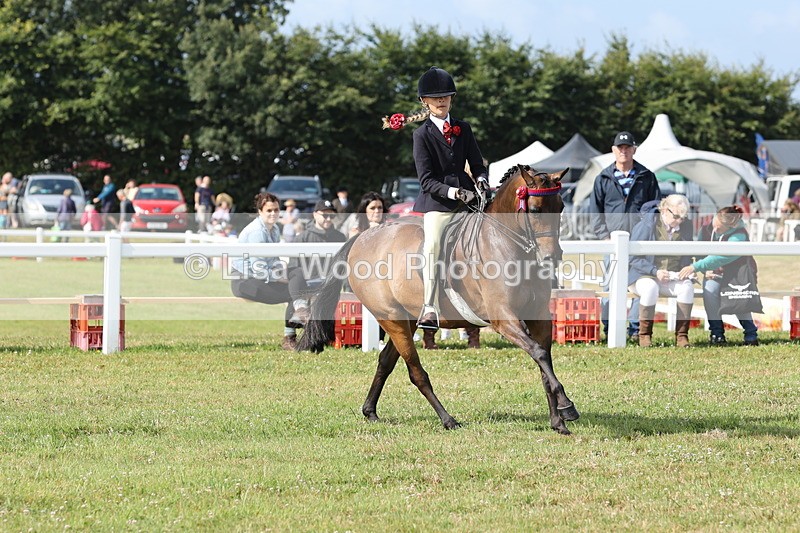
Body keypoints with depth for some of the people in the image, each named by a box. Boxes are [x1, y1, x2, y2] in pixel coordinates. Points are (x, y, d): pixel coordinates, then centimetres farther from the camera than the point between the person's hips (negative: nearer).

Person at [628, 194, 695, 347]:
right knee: (650, 287, -38)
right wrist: (655, 271, -23)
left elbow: (686, 259, 15)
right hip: (643, 276, -4)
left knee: (687, 286, -28)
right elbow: (634, 258, -11)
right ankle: (645, 335, -24)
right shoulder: (647, 225, -11)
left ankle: (682, 335, -22)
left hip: (673, 278, 4)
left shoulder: (685, 227, 5)